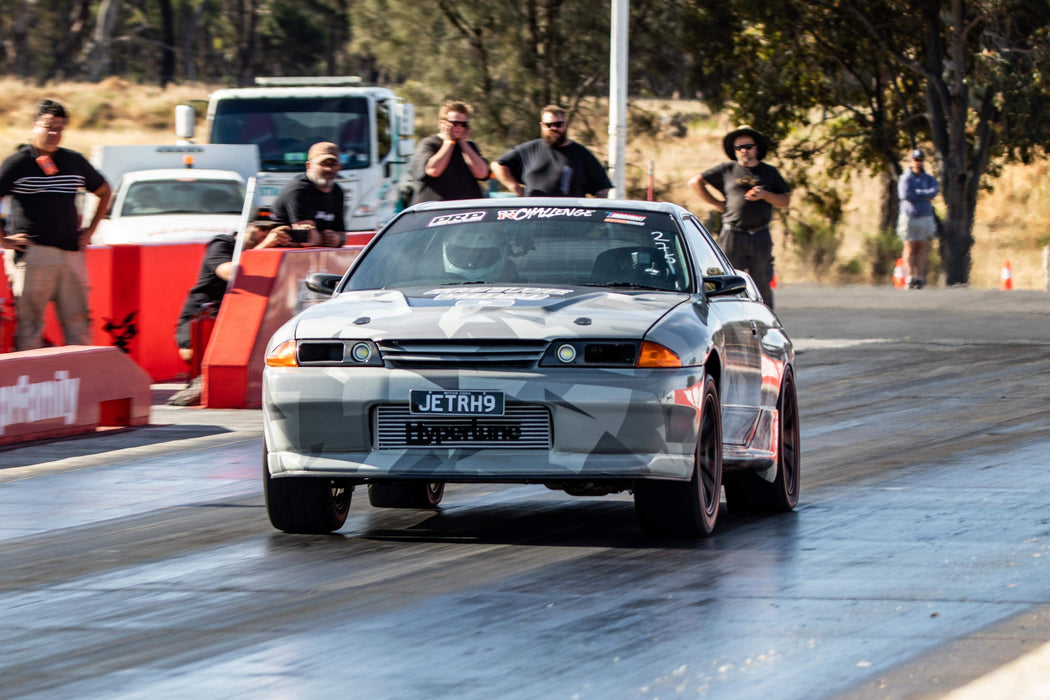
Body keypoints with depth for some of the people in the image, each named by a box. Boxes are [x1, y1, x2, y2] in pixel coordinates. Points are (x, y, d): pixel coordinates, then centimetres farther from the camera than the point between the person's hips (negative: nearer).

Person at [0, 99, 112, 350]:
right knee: (28, 323, -3)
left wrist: (90, 230, 18)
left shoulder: (75, 162, 12)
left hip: (71, 254, 4)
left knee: (78, 324, 4)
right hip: (31, 253, -4)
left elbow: (104, 192, 27)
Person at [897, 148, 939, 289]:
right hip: (909, 218, -2)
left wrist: (917, 194, -14)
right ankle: (909, 277, -8)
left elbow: (933, 193, -9)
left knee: (922, 247, -4)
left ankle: (920, 276, -6)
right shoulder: (905, 179, 4)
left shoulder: (929, 179, 12)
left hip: (925, 218, 2)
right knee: (910, 248, -5)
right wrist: (925, 195, -10)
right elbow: (905, 195, -14)